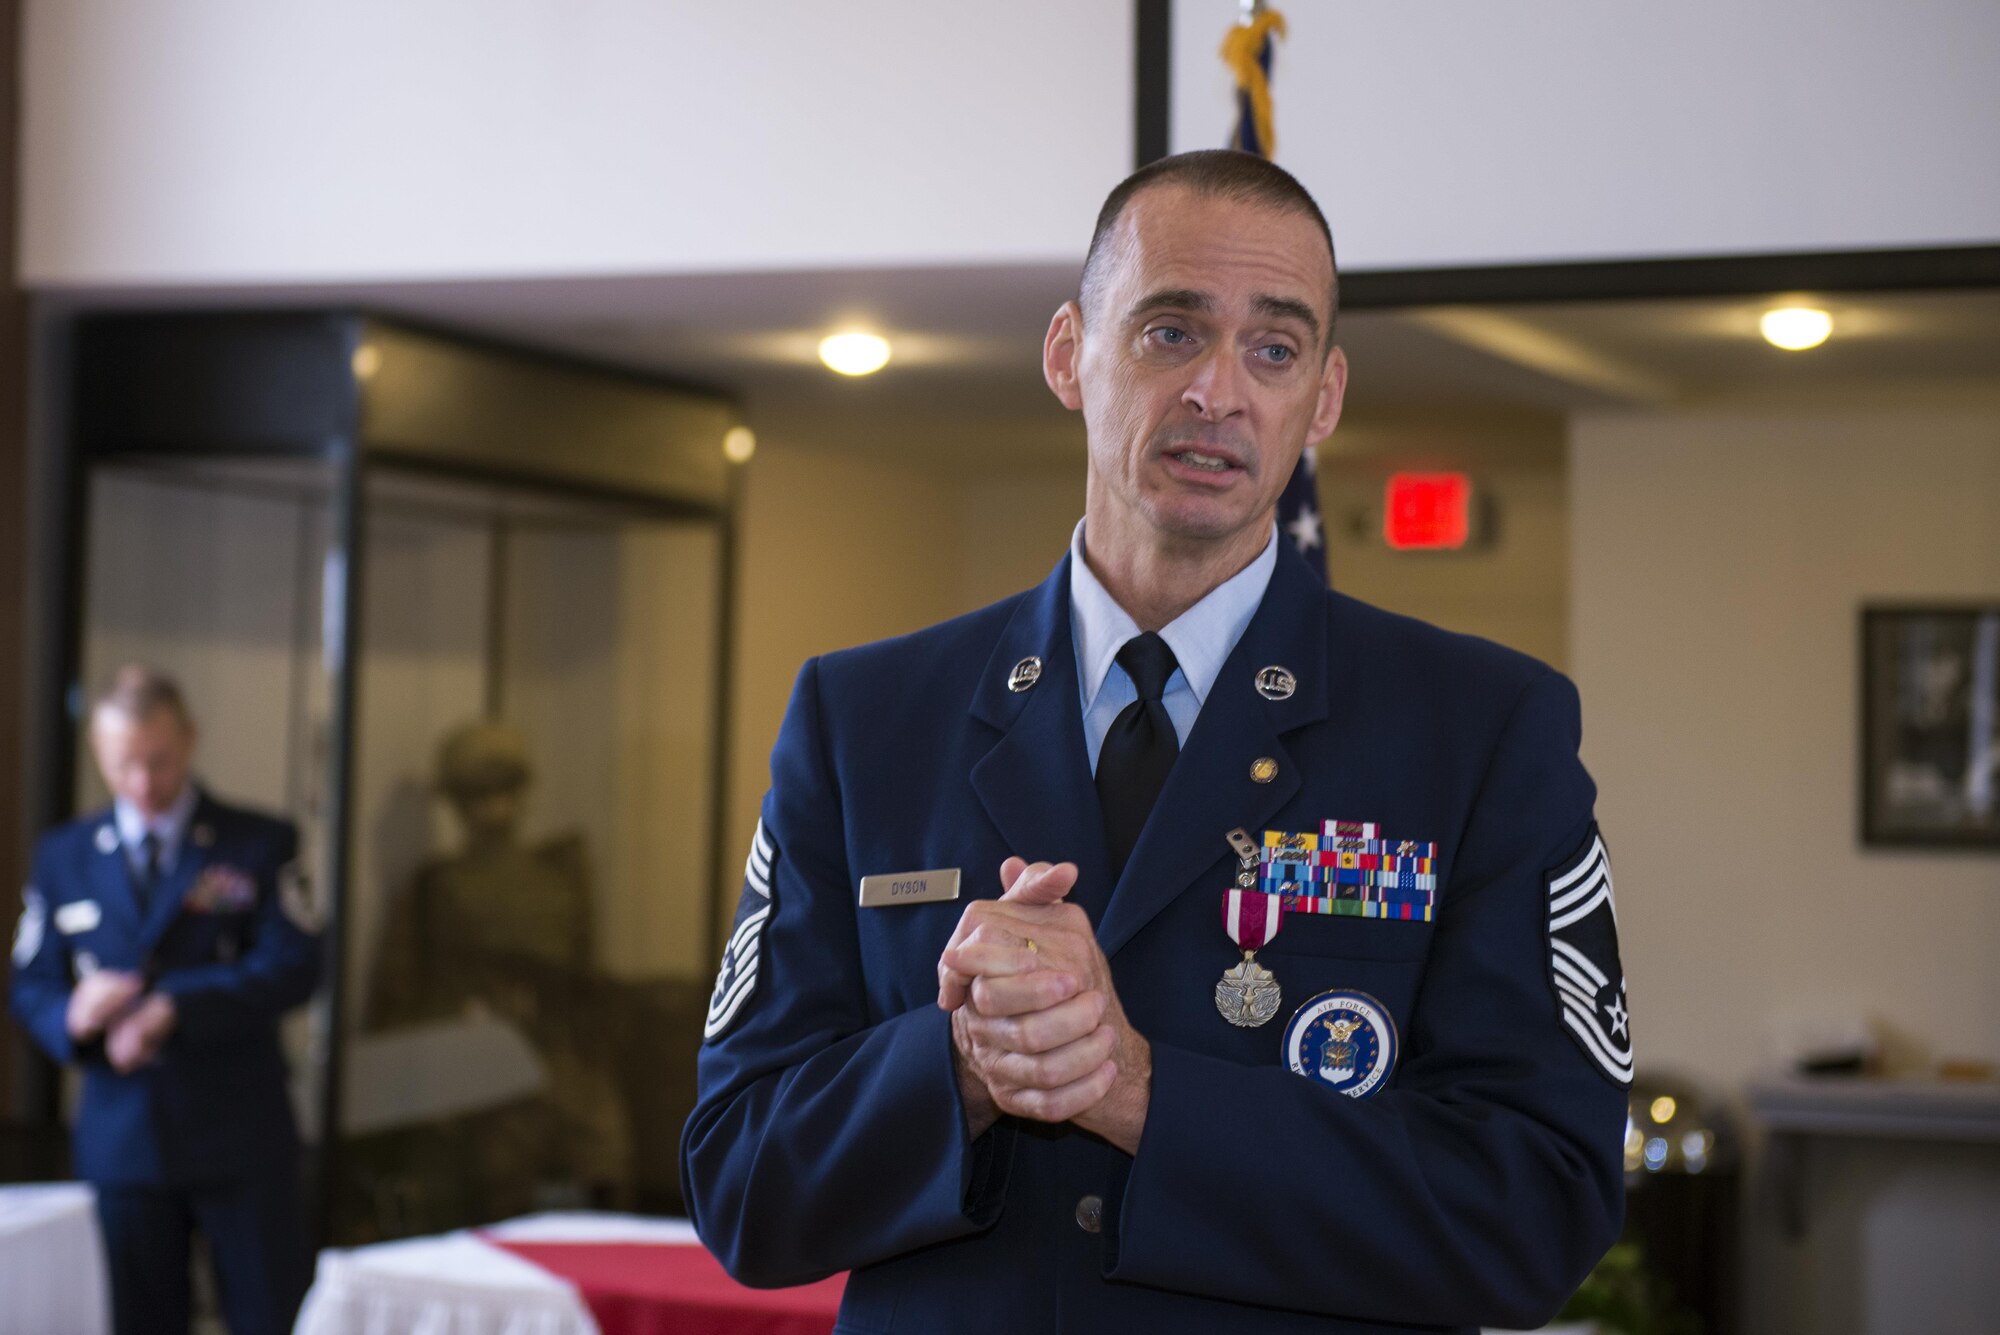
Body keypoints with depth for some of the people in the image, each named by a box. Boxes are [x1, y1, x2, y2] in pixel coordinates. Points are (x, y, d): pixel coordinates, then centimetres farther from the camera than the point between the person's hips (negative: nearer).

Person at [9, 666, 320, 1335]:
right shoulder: (63, 856, 10)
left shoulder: (261, 844, 1)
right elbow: (30, 985, 9)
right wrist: (73, 1016, -15)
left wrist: (174, 1009, -22)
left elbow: (293, 967, -10)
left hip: (240, 1134, -2)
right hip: (121, 1138, 3)